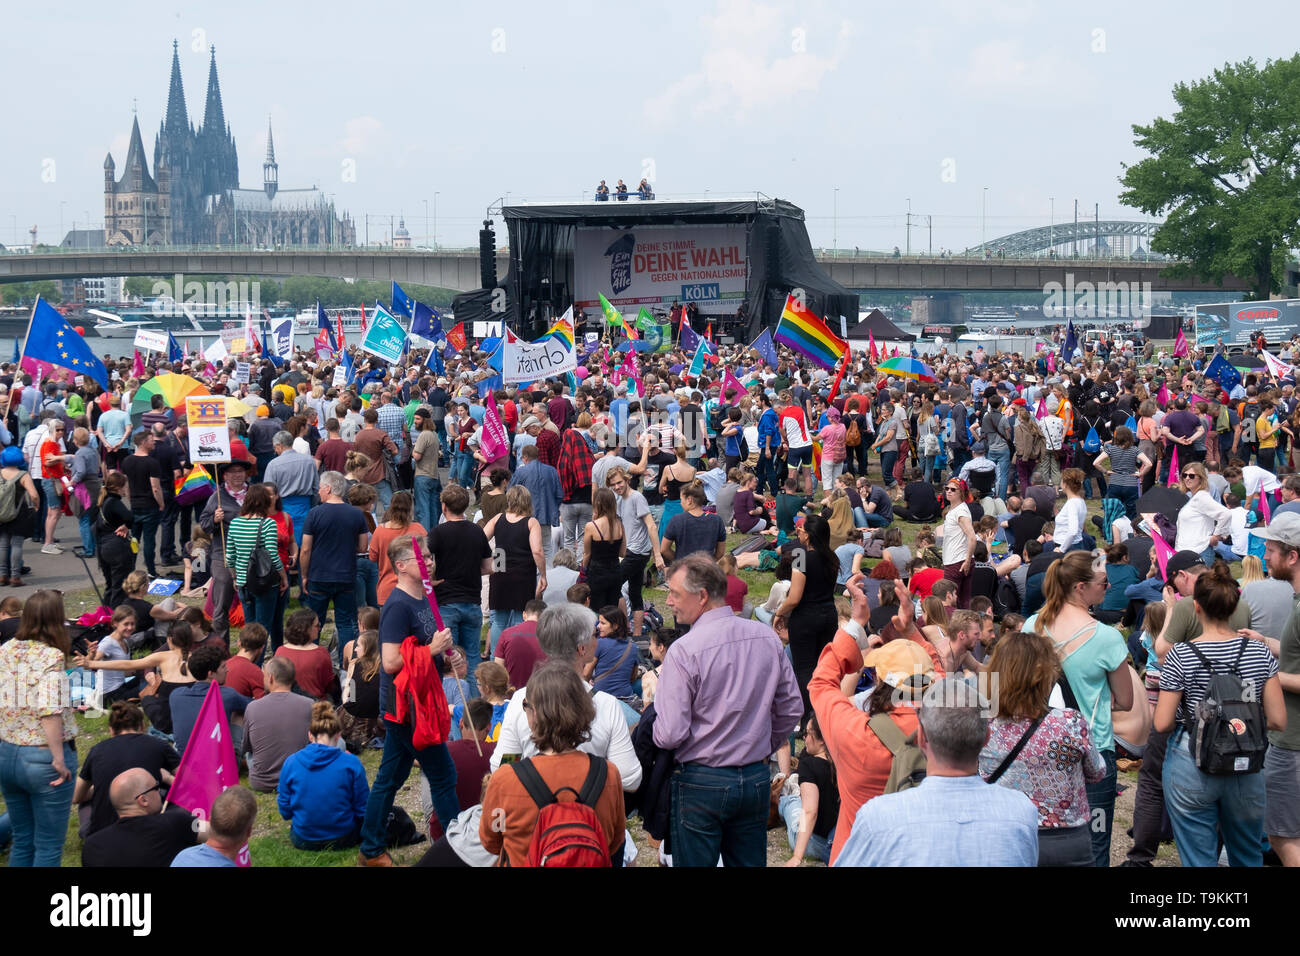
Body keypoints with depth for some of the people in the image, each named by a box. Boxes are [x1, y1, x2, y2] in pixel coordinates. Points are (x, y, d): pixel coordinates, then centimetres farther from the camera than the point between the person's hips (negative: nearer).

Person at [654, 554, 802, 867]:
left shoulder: (684, 650, -18)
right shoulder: (767, 637, 0)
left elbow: (669, 734, -19)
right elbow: (791, 708, 9)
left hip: (701, 783, -5)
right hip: (757, 779, 6)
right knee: (749, 862, 15)